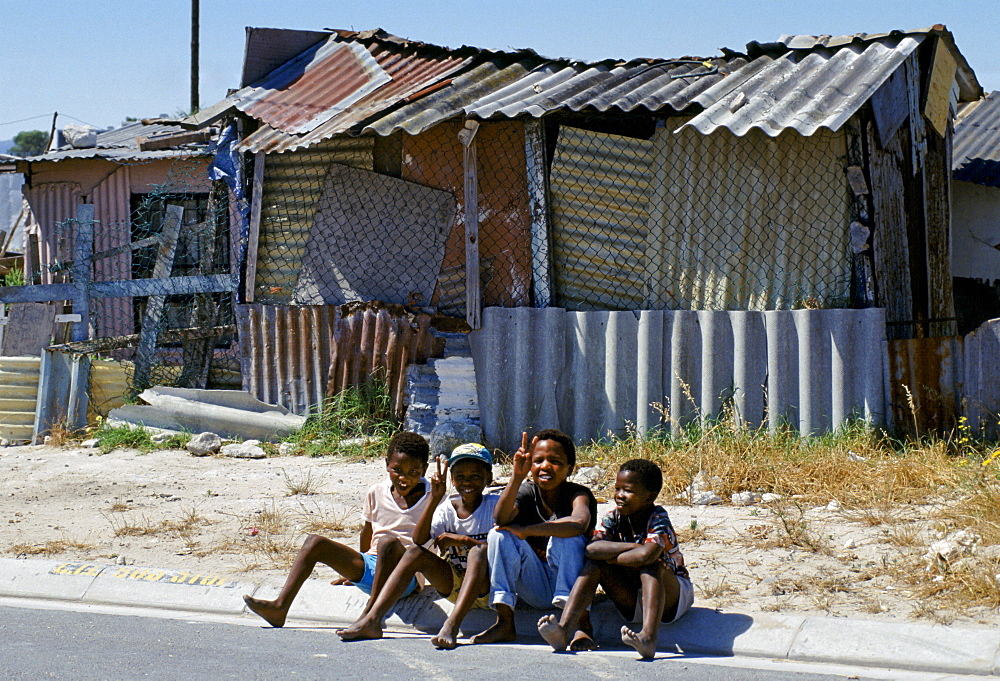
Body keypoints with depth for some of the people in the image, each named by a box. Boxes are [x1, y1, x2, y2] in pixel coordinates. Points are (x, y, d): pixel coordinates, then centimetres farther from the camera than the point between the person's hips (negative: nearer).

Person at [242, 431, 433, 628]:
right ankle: (280, 607, -23)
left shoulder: (430, 499, -1)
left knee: (389, 542, -38)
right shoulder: (377, 493, 10)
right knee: (315, 542, -10)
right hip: (369, 572, 5)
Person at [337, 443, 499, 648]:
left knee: (478, 551, -33)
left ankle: (452, 625, -47)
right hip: (454, 586, 4)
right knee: (415, 552, -16)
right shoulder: (447, 508, 3)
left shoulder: (494, 505, -5)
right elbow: (419, 539, -13)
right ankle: (372, 620, -26)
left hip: (486, 587, -4)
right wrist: (434, 499, -22)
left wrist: (463, 540, -21)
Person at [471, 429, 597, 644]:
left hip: (567, 582, -3)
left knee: (566, 537, -29)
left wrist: (525, 531, -31)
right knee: (499, 535, -17)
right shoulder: (527, 492, -3)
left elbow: (580, 523, -36)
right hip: (535, 590, 3)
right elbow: (501, 518, -24)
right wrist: (517, 476, -37)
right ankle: (505, 624, -18)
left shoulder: (577, 494, -11)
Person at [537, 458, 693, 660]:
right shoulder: (614, 518, -5)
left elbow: (648, 555, -41)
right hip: (632, 599, 5)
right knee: (595, 562, -15)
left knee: (651, 564, -33)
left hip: (672, 593, -4)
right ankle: (563, 630, -31)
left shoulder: (658, 519, -19)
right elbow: (592, 548, -24)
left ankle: (649, 637, -52)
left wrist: (611, 557, -24)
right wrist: (634, 547, -30)